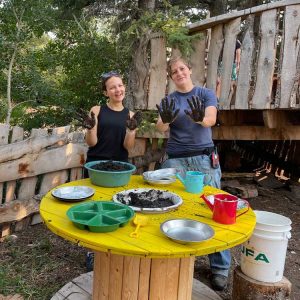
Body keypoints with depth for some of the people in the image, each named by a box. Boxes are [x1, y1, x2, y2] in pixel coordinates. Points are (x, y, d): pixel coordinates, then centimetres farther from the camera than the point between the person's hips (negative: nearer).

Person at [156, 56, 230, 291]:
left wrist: (200, 118, -35)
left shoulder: (206, 94, 6)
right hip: (176, 160, 2)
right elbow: (161, 128, -8)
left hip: (204, 158, -1)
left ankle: (220, 267, 8)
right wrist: (165, 120, -32)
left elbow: (211, 120, -12)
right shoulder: (168, 101, 9)